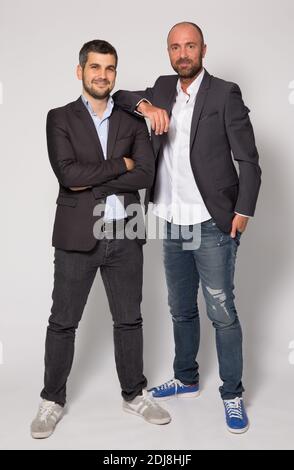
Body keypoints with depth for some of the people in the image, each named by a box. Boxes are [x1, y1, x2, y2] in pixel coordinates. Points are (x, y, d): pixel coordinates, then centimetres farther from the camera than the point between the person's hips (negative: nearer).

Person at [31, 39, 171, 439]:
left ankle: (134, 395, 31)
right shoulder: (60, 118, 1)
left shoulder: (133, 120, 7)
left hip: (125, 237, 2)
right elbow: (68, 173, -14)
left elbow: (145, 175, -7)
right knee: (63, 322, 9)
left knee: (129, 320, 13)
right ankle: (53, 400, 28)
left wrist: (90, 181, -13)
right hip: (77, 237, -2)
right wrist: (120, 165, -9)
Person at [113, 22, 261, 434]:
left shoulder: (225, 94, -6)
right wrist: (146, 105, -7)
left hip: (212, 226, -5)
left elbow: (249, 160, -7)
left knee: (222, 313, 2)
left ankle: (232, 394, 19)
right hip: (173, 225, 6)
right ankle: (186, 379, 35)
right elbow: (119, 97, 13)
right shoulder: (163, 88, 10)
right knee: (181, 310, 17)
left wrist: (243, 212, -13)